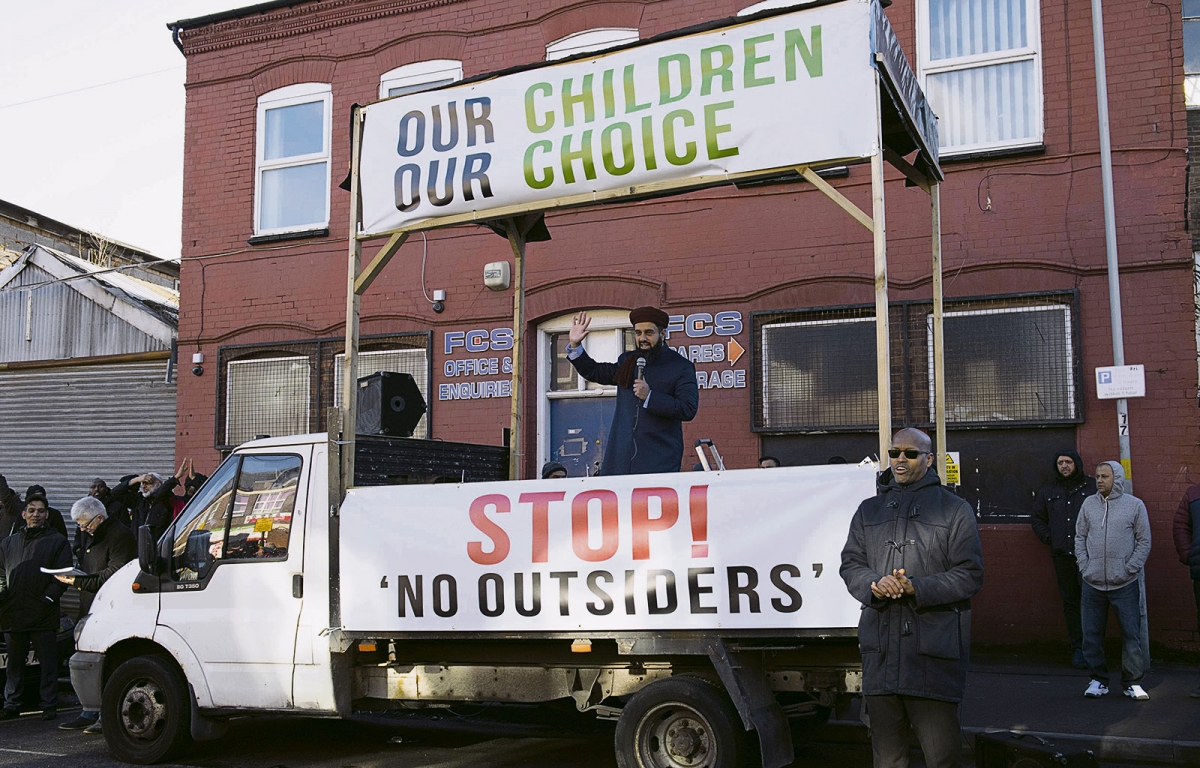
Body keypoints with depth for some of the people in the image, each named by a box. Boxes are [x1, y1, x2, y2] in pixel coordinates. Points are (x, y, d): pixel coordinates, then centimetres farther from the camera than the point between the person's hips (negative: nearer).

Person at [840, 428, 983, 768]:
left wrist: (917, 588, -15)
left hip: (934, 650, -4)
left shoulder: (955, 510, 6)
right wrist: (875, 584, -8)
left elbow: (969, 575, -1)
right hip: (880, 647, 4)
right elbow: (850, 564, 14)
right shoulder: (869, 510, 17)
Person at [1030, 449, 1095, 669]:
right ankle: (1077, 647, 13)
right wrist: (1048, 538, 9)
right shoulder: (1048, 492, 16)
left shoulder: (1093, 487, 6)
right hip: (1062, 554, 4)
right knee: (1070, 601, 7)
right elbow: (1037, 519, 24)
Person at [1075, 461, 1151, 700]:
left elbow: (1144, 542, 1)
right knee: (1092, 634, 6)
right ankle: (1098, 680, 17)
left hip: (1125, 584, -2)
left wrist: (1129, 569, -7)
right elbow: (1080, 537, 11)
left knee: (1131, 633, 0)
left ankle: (1133, 682, 11)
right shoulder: (1089, 504, 7)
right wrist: (1084, 566, 0)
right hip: (1093, 583, 3)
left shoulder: (1134, 505, 0)